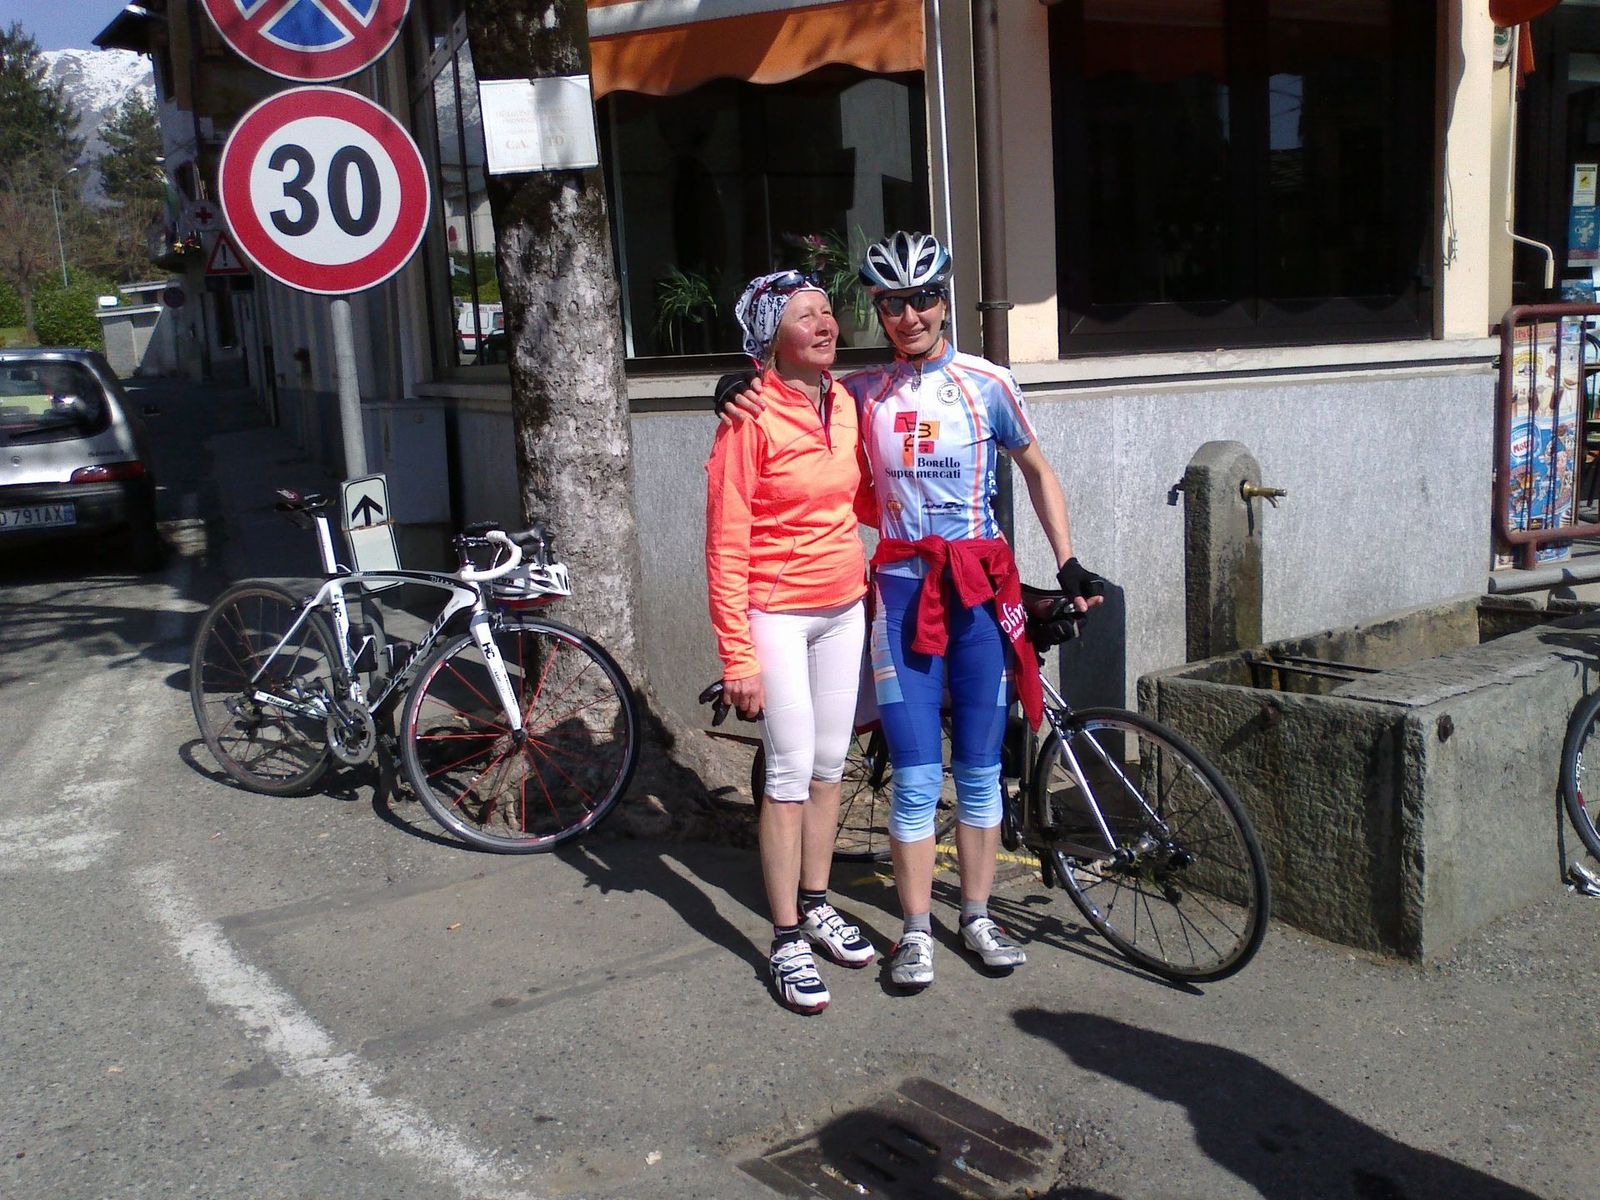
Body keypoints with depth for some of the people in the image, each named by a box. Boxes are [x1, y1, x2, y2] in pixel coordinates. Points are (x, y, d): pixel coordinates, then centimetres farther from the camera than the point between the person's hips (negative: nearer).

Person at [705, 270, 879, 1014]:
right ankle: (787, 942, 9)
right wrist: (737, 656, -18)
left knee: (830, 765, 13)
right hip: (777, 615, -6)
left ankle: (815, 906, 29)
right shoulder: (751, 416, -14)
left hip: (843, 609, 6)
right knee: (791, 774, -3)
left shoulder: (843, 405, 4)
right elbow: (726, 545, -15)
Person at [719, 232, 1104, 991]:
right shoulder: (864, 391, 5)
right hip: (903, 586, 0)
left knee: (979, 768, 8)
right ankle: (915, 931, 12)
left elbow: (1038, 472, 11)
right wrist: (744, 393, -6)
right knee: (915, 773, -1)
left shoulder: (985, 383, 1)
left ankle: (978, 917, 23)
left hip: (981, 586, 0)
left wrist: (1068, 564, 5)